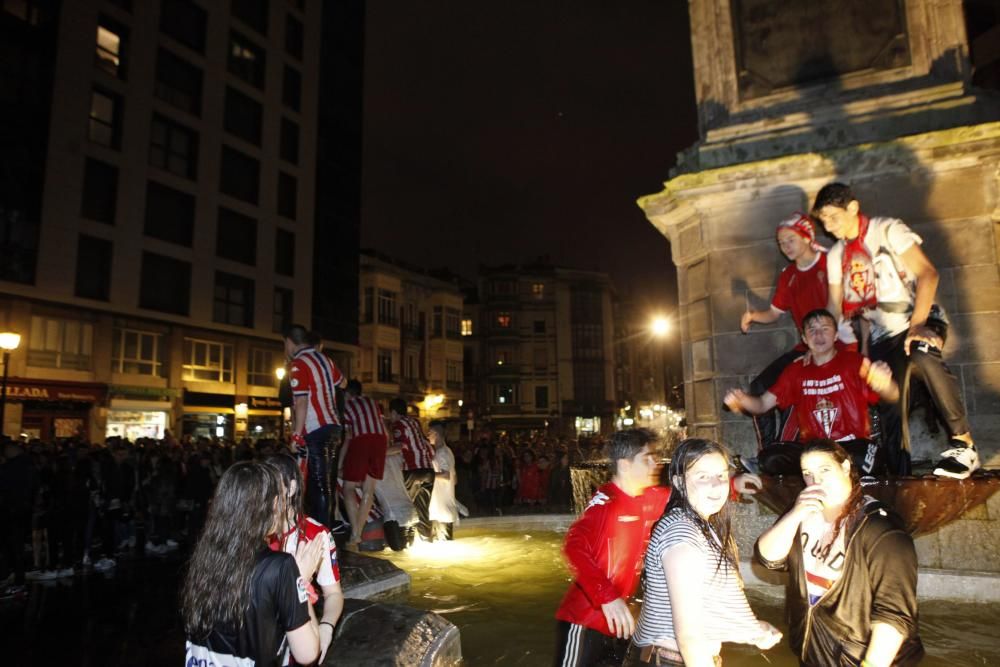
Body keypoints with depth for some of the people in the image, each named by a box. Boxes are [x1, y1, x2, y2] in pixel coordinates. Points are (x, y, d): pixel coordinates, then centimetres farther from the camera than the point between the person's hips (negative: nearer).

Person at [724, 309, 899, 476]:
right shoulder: (796, 371, 12)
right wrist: (741, 399, -14)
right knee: (770, 459, -26)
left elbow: (893, 396, -9)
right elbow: (762, 404, 10)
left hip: (852, 445, -1)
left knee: (867, 461, -36)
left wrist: (885, 383, -34)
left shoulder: (853, 361, 3)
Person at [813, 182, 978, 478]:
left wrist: (916, 325, -25)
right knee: (890, 408, -7)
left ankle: (963, 442, -23)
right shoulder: (836, 256, 10)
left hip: (920, 320, -5)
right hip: (883, 335, 5)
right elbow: (835, 308, 11)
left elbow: (927, 274, -15)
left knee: (924, 358, -36)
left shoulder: (887, 230, -6)